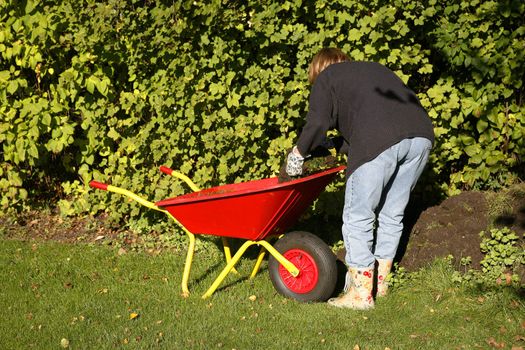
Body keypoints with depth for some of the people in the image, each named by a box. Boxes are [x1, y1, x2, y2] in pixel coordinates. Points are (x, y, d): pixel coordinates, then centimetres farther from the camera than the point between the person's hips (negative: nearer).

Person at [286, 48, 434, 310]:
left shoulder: (326, 78, 19)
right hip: (421, 133, 7)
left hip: (379, 141, -7)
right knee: (392, 214, 18)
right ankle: (380, 281, 29)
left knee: (358, 218, 4)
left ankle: (361, 293, 7)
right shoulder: (375, 68, 38)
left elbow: (317, 123, 4)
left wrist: (298, 153, 20)